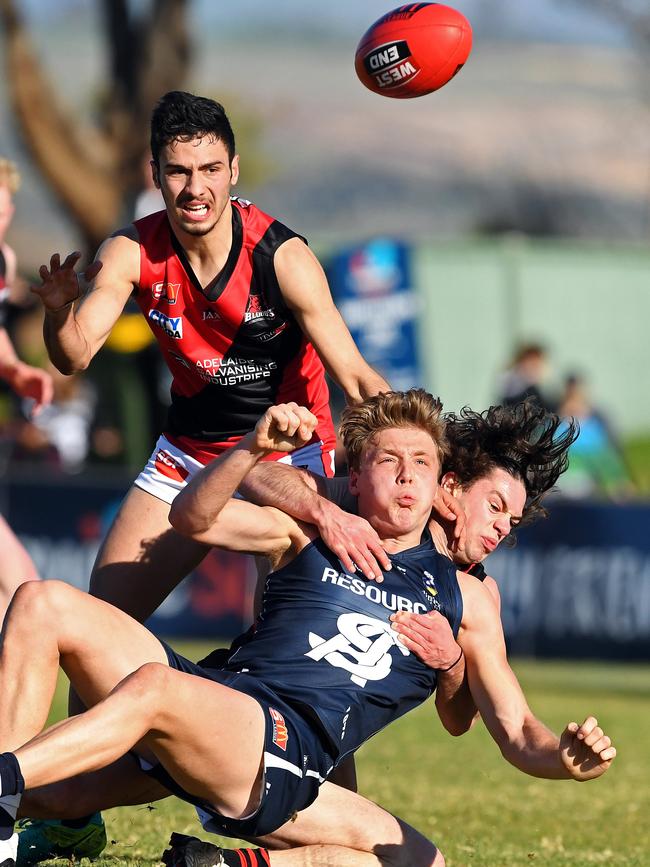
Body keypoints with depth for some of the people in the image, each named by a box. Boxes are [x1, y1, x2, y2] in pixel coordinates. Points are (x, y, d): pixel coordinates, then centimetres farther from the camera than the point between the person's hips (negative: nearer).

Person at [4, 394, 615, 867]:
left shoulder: (461, 597, 19)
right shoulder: (307, 534, 20)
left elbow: (517, 735, 17)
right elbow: (192, 517, 7)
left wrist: (566, 758, -8)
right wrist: (254, 448, -12)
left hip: (285, 761, 0)